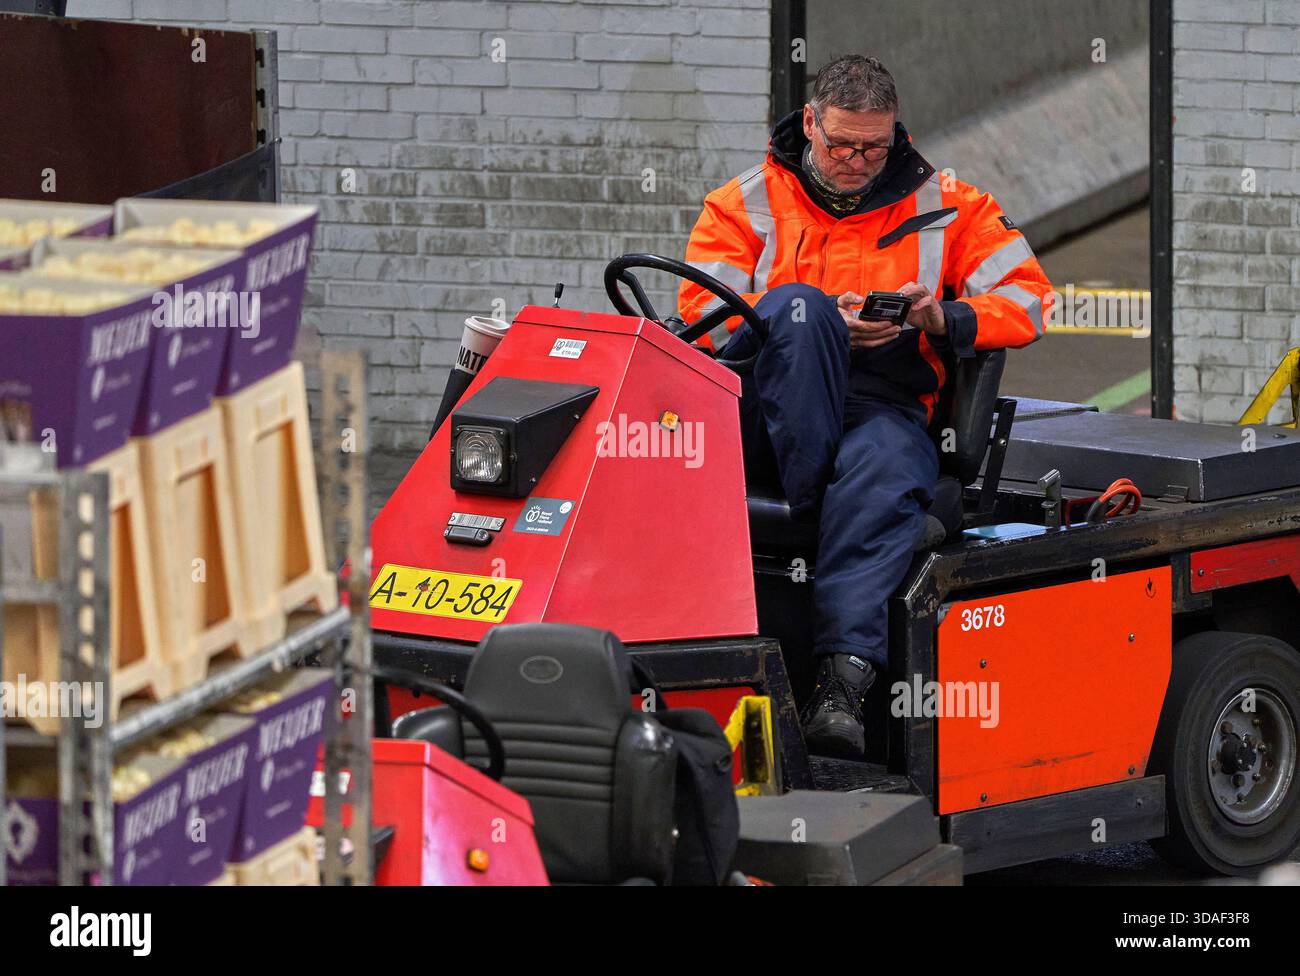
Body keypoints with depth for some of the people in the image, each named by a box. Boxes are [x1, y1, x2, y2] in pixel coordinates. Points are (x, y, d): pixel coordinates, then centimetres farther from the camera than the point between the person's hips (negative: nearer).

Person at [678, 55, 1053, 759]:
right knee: (797, 304, -32)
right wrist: (821, 325, -14)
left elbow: (1025, 299, 11)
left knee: (882, 469, -38)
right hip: (772, 413, 0)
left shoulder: (943, 207, 17)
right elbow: (702, 313, 1)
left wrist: (946, 320, -11)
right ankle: (806, 498, -39)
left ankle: (843, 677, -52)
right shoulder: (746, 204, 14)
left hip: (887, 404, 0)